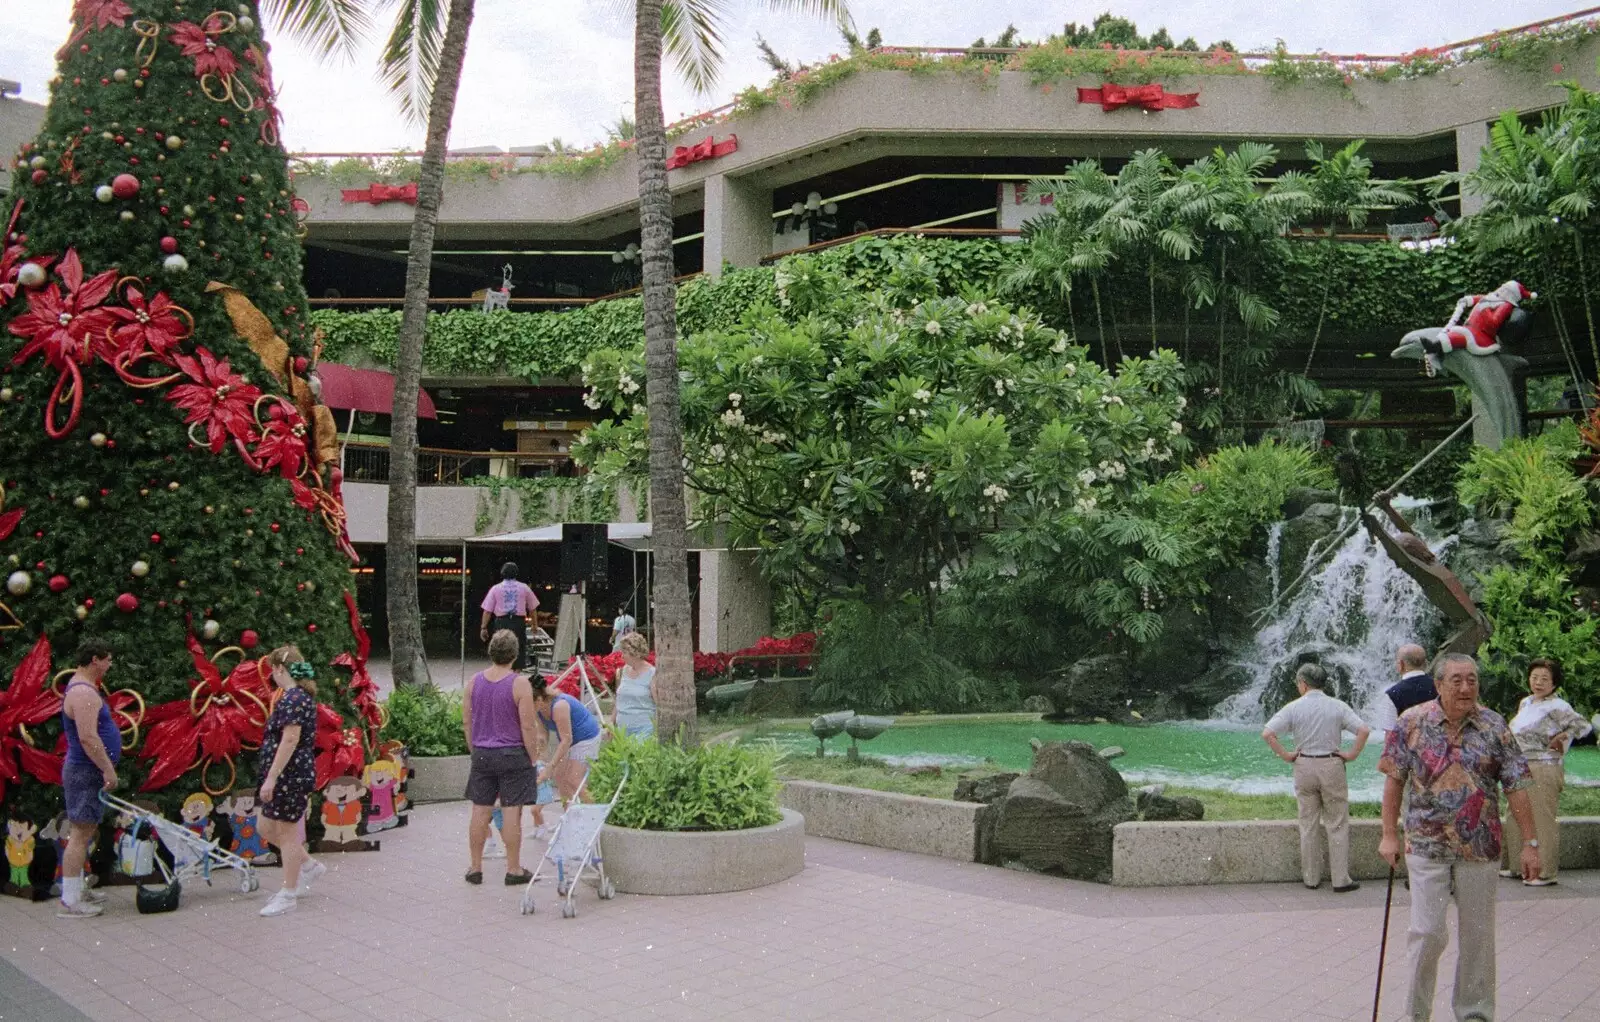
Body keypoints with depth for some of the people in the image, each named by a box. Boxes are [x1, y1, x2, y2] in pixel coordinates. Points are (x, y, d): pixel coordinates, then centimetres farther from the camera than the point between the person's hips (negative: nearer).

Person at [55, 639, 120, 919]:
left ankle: (77, 891, 24)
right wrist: (108, 769, -23)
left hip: (86, 772, 11)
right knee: (80, 835, -8)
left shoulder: (83, 688, 15)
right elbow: (88, 737, -26)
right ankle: (69, 902, -6)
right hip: (85, 772, -11)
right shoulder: (84, 693, -19)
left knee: (82, 833, 16)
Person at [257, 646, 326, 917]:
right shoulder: (299, 696, 13)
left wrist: (271, 778, -23)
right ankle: (309, 865, 29)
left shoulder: (293, 699, -19)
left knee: (287, 832, 0)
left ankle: (288, 896, 10)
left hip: (291, 775, -10)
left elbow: (290, 741, -25)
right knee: (267, 828, 18)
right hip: (290, 776, 10)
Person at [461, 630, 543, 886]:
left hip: (482, 755, 4)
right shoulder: (520, 684, -13)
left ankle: (475, 868, 18)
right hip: (513, 755, -4)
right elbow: (528, 726, -13)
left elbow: (466, 722, 7)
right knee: (511, 812, 2)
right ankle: (513, 870, 9)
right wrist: (533, 758, -2)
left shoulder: (473, 681, 2)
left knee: (480, 811, 10)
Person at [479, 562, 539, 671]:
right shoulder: (524, 587, 7)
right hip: (519, 622, 0)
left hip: (501, 622, 0)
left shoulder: (495, 588, 5)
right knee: (518, 650, 7)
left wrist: (484, 627, 4)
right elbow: (532, 608, 10)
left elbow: (487, 610, 0)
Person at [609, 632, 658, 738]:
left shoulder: (652, 674, -7)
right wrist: (612, 723, 17)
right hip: (622, 728, 5)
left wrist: (657, 732, -10)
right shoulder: (624, 670, 9)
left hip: (643, 729, -5)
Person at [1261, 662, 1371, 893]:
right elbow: (1364, 730, -13)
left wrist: (1285, 755, -3)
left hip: (1304, 766, 0)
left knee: (1308, 825, 11)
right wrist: (1352, 755, -3)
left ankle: (1311, 878, 16)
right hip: (1332, 765, 0)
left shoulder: (1294, 708, -4)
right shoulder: (1337, 707, -2)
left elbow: (1267, 733, -13)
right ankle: (1340, 880, 6)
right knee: (1337, 825, 6)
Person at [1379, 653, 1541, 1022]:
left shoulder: (1494, 726, 0)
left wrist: (1530, 843, -2)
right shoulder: (1412, 723, -3)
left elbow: (1516, 787, 1)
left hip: (1479, 849, 2)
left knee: (1478, 935, 9)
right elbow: (1394, 780, 2)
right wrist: (1389, 835, 0)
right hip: (1426, 847, -1)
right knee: (1427, 932, -2)